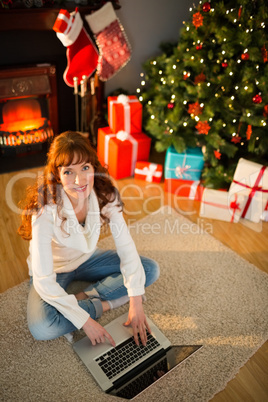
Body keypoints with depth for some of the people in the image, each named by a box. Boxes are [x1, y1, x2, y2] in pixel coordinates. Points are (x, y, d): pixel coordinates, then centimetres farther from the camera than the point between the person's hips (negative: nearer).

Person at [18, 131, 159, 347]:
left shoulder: (104, 193, -22)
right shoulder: (46, 209, -33)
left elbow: (126, 246, -18)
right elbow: (43, 281, -30)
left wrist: (136, 302, -23)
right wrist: (85, 321, -30)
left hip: (87, 258, 4)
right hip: (54, 270, -3)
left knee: (151, 269, -9)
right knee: (42, 328, -30)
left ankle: (84, 296, -9)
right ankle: (105, 304, -8)